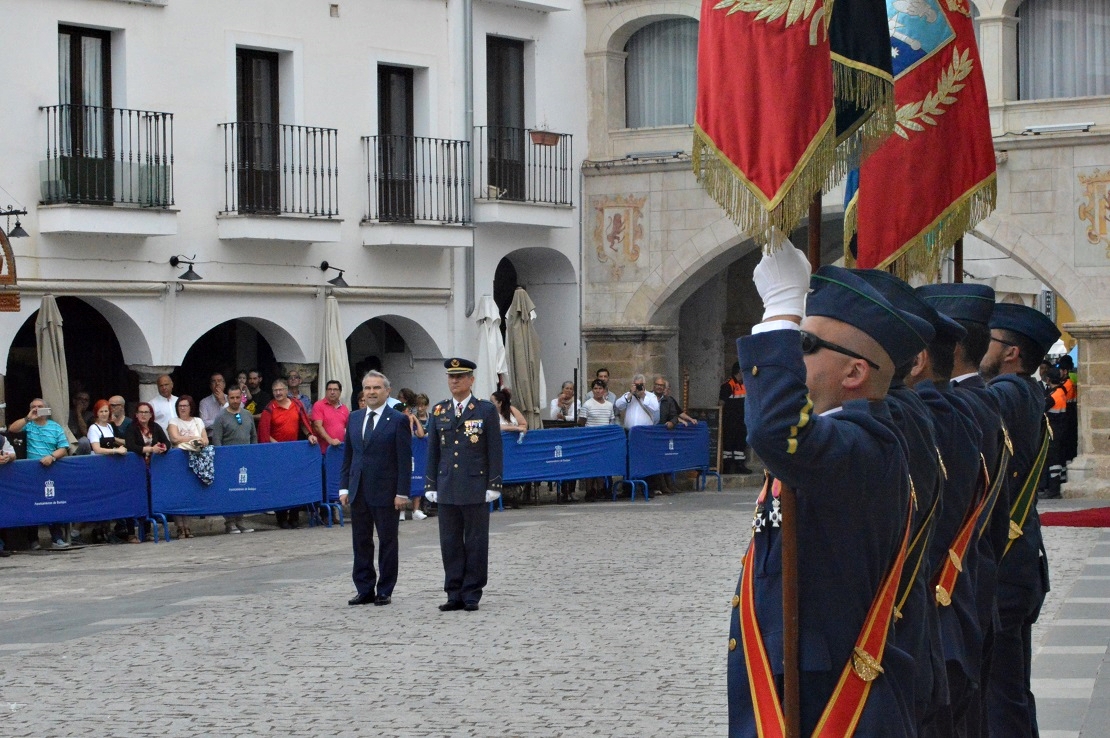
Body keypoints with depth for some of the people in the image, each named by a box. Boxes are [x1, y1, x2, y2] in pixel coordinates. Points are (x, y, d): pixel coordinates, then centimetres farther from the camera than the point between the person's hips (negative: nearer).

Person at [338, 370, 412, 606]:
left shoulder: (398, 420, -6)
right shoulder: (354, 418, 10)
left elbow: (404, 459, -8)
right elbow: (348, 454, 13)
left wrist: (402, 492, -13)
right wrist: (344, 487, 6)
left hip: (385, 492, -5)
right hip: (359, 490, 5)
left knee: (387, 542, 4)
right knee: (361, 542, 8)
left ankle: (385, 591, 11)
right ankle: (365, 590, 15)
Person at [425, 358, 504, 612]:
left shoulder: (486, 410, 0)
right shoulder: (439, 411, 9)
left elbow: (495, 451, -2)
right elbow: (433, 451, 12)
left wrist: (494, 485, -7)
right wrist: (430, 485, 6)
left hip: (476, 488, -3)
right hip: (447, 489, 3)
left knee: (476, 543, 2)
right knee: (450, 543, 5)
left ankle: (472, 595, 8)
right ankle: (454, 594, 10)